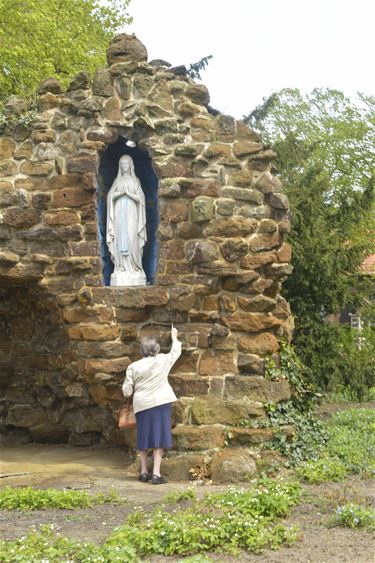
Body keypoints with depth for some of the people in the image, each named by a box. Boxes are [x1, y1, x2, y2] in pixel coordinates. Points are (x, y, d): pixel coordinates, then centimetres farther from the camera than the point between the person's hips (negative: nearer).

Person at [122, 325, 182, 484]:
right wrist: (174, 337, 33)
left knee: (143, 438, 13)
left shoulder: (133, 367, 0)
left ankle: (144, 472, 18)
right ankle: (156, 474, -5)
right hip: (160, 403, -2)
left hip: (142, 405, 2)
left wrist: (132, 392, 24)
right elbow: (176, 352, 17)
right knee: (159, 437, 0)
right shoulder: (162, 361, -2)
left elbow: (127, 391, 1)